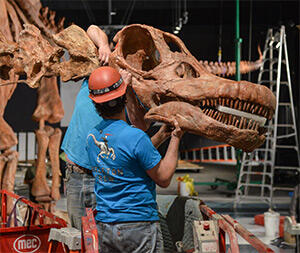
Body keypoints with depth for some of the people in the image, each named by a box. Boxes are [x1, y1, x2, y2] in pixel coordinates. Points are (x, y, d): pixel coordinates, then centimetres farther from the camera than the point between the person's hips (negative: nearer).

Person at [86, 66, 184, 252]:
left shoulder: (91, 137, 3)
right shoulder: (136, 137, -16)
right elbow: (163, 178, -10)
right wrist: (175, 139, 0)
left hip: (104, 228, 6)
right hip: (139, 226, -6)